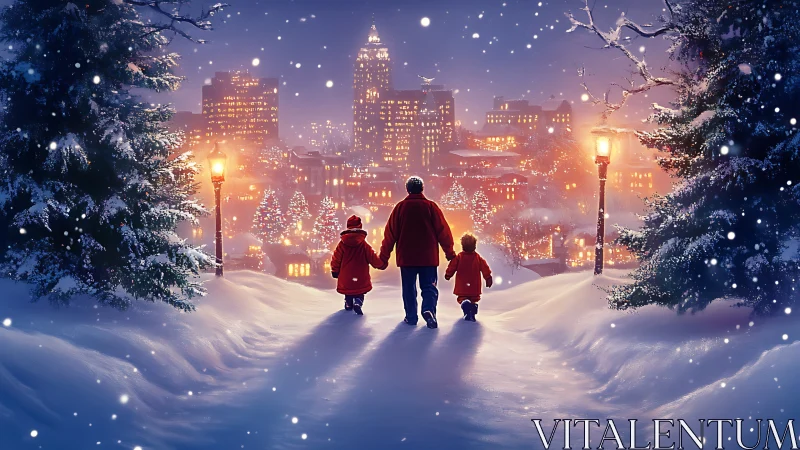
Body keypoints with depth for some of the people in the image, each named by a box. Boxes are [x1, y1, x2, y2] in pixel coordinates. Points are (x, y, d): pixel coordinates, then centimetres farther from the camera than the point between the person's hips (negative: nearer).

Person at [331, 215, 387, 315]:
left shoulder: (342, 244, -5)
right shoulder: (364, 245, -9)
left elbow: (336, 259, -1)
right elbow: (373, 258, -5)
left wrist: (335, 271, 12)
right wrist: (382, 264, 12)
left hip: (346, 277, 2)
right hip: (361, 278, -2)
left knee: (348, 292, 25)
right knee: (359, 293, 11)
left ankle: (348, 304, 29)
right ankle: (357, 303, -12)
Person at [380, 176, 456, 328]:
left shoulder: (400, 207, -2)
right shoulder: (431, 206, -3)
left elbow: (390, 233, 0)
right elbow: (443, 231, 0)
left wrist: (384, 256, 8)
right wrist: (450, 252, 10)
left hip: (406, 257, 1)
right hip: (428, 257, -1)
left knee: (409, 288, 12)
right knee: (429, 287, 5)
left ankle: (411, 317, 12)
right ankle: (428, 310, -19)